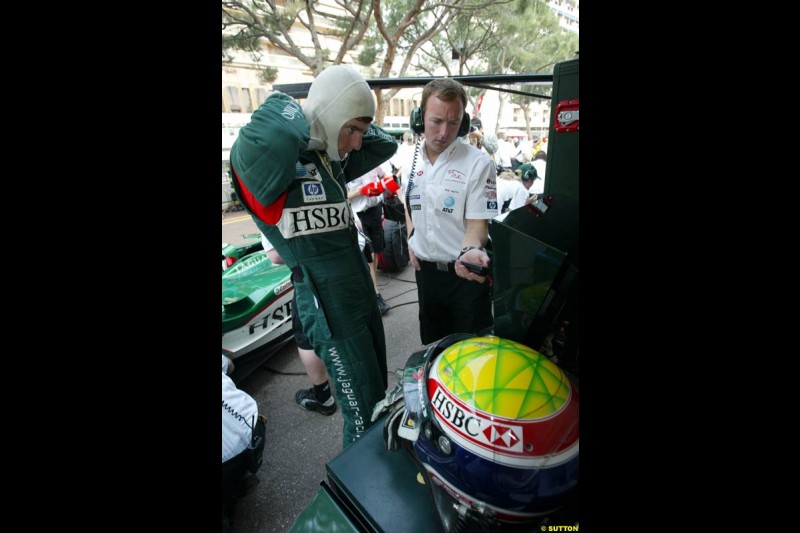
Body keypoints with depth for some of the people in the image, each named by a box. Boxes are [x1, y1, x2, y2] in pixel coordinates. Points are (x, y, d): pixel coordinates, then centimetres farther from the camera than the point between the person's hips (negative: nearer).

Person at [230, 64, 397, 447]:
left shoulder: (332, 161, 8)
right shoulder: (272, 161, -16)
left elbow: (386, 146, 18)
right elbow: (271, 140, -39)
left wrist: (352, 125, 4)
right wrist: (284, 106, -18)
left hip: (363, 294, 9)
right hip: (329, 308, -9)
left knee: (378, 395, 24)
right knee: (363, 409, 4)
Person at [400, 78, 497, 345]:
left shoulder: (478, 163, -14)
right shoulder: (411, 160, 3)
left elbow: (477, 222, -17)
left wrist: (470, 250, -37)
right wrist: (411, 239, 6)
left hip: (466, 273, -5)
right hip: (425, 270, 5)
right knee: (433, 346, 23)